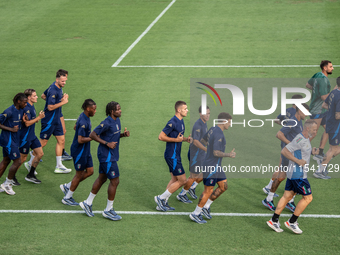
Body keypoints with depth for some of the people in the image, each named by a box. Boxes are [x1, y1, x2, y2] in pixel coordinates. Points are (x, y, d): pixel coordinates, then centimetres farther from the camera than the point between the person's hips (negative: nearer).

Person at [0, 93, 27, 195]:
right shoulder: (9, 111, -21)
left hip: (14, 140, 9)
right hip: (8, 140, -9)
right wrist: (11, 129, -21)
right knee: (17, 162, -7)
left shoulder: (21, 110, 6)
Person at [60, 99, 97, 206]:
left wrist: (89, 134, 18)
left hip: (85, 151, 10)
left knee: (90, 171, 14)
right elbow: (80, 140, -29)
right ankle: (67, 198, 18)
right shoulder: (83, 122, -27)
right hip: (79, 152, -10)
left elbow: (75, 127, 22)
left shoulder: (83, 117, 4)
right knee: (79, 174, 3)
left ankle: (67, 186, 25)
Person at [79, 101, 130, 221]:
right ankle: (108, 210, 7)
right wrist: (107, 143, -21)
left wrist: (123, 134, 1)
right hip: (107, 156, -10)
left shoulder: (117, 120, 8)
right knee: (114, 181, -4)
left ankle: (88, 203, 28)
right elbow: (92, 135, -19)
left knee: (102, 178, 17)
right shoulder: (106, 123, -21)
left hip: (110, 156, 10)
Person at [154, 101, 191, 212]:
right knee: (182, 180, -6)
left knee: (175, 180, 13)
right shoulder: (172, 122, -19)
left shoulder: (181, 121, 11)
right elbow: (161, 137, -20)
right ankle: (161, 198, 1)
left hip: (175, 155, 10)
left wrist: (186, 139, 6)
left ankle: (163, 203, 18)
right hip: (172, 156, -10)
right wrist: (176, 139, -19)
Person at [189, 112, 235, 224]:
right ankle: (196, 214, 11)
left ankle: (206, 207, 19)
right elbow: (216, 153, -27)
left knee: (224, 186, 13)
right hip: (211, 167, -10)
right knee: (208, 191, 0)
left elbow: (204, 140, 24)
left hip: (216, 166, 10)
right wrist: (229, 155, -15)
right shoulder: (218, 134, -23)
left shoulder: (213, 129, 7)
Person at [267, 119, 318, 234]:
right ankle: (291, 222, 5)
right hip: (298, 175, -10)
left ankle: (274, 221, 16)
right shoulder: (299, 139, -21)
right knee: (308, 198, -2)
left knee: (287, 196, 12)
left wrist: (312, 152, 8)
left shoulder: (306, 139, 11)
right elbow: (284, 151, -24)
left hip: (293, 173, 10)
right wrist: (298, 161, -23)